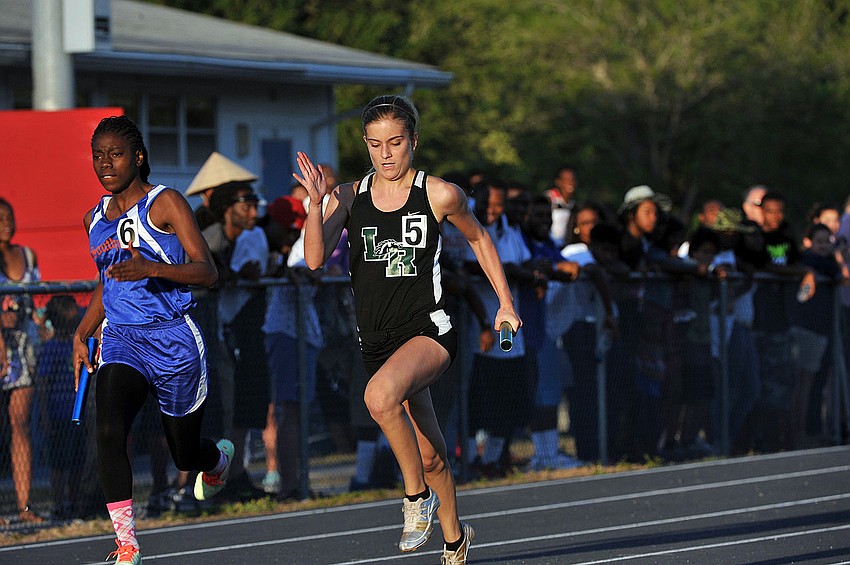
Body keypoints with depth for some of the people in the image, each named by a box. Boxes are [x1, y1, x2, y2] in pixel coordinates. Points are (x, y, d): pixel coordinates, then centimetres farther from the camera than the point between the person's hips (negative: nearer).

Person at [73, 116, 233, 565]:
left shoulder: (165, 204, -6)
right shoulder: (95, 219, 12)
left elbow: (207, 272, -12)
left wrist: (151, 268, -27)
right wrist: (82, 334, 16)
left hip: (172, 341, -4)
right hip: (120, 339, 4)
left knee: (185, 454, 11)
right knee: (109, 431, -24)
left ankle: (220, 457, 51)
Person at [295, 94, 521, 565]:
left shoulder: (439, 195, -5)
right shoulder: (349, 197, 2)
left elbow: (478, 238, 12)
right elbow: (315, 259, -8)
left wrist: (505, 303, 12)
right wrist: (316, 203, -22)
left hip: (428, 329, -4)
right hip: (378, 340, 4)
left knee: (380, 396, -34)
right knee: (430, 456, 13)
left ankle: (417, 495, -15)